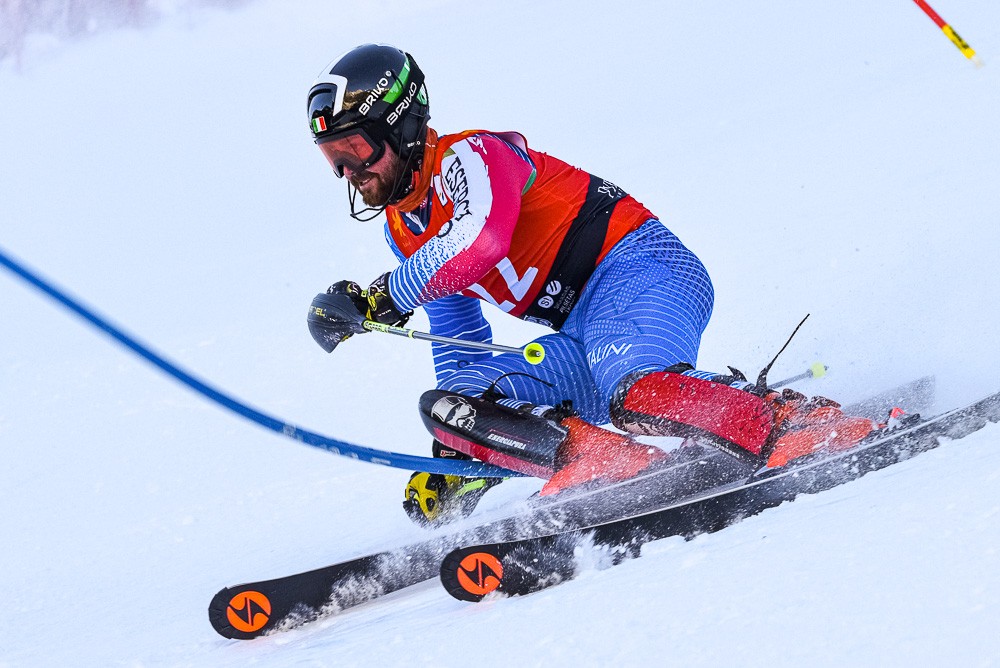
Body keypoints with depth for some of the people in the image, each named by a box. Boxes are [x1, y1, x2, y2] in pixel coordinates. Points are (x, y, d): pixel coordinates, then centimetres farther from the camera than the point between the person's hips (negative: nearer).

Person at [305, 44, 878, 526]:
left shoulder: (469, 157, -7)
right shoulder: (404, 231, 19)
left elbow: (479, 241, -30)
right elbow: (458, 349, 26)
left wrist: (383, 299, -23)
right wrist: (453, 459, 20)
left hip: (636, 268, -9)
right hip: (587, 336, 9)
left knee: (634, 389, -38)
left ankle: (814, 424, -34)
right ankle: (607, 462, -27)